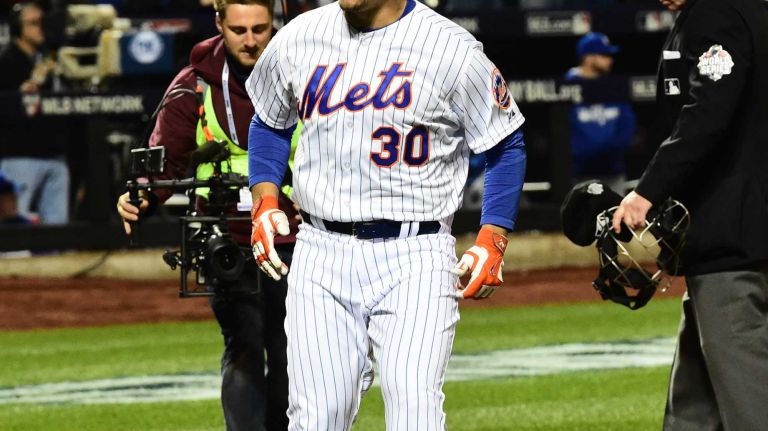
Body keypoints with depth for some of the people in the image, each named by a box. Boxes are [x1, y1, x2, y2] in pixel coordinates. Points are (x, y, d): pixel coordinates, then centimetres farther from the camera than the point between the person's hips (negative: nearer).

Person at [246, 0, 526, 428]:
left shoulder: (453, 49, -6)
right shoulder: (298, 38, 6)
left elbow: (506, 147, 3)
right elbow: (270, 124, 24)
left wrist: (491, 243, -6)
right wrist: (265, 203, 10)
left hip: (414, 254, -4)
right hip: (321, 250, 4)